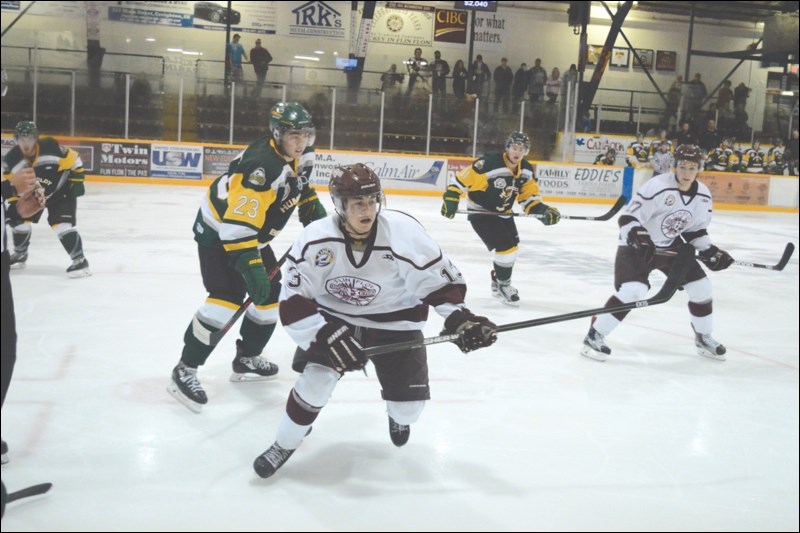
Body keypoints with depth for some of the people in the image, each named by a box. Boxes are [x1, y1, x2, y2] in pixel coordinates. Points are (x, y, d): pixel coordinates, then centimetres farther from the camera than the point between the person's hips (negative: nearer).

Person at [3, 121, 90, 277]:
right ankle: (19, 255, 29)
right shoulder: (12, 159, -19)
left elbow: (73, 159, -16)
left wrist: (77, 180, -15)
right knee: (19, 219, 3)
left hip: (61, 191, -5)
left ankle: (80, 261, -12)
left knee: (62, 224, -19)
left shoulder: (51, 147, -31)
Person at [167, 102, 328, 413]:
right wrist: (250, 267, -39)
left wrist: (312, 208, 10)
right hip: (219, 229, -9)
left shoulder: (299, 154, -6)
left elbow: (298, 183, 19)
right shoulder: (261, 166, -34)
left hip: (252, 233, 9)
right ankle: (184, 370, -9)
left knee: (271, 294, 11)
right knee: (227, 298, -19)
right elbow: (236, 224, -37)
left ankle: (246, 358, 28)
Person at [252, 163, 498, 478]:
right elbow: (293, 303, -20)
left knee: (410, 403, -3)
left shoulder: (404, 232, -25)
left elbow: (438, 277, -13)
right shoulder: (315, 240, -22)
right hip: (333, 318, 0)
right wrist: (327, 335, -31)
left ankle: (398, 416, 38)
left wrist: (459, 317, -24)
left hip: (394, 320, 0)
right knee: (316, 379, -19)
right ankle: (285, 444, 9)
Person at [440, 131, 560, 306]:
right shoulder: (488, 163, -28)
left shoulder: (526, 170, -5)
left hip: (503, 213, 8)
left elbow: (529, 197, 3)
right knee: (506, 247, -15)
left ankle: (499, 280, 41)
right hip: (480, 212, -8)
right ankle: (502, 285, 6)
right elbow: (461, 179, -23)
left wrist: (543, 210, -13)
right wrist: (451, 198, -28)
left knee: (511, 247, 17)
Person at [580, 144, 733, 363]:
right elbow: (628, 218, -24)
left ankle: (704, 338, 28)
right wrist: (638, 237, -40)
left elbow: (696, 229, 9)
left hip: (672, 246, 7)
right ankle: (594, 336, -13)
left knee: (700, 287, 4)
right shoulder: (657, 187, -26)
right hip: (638, 245, -7)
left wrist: (709, 250, -2)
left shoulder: (703, 196, -5)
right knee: (634, 290, -25)